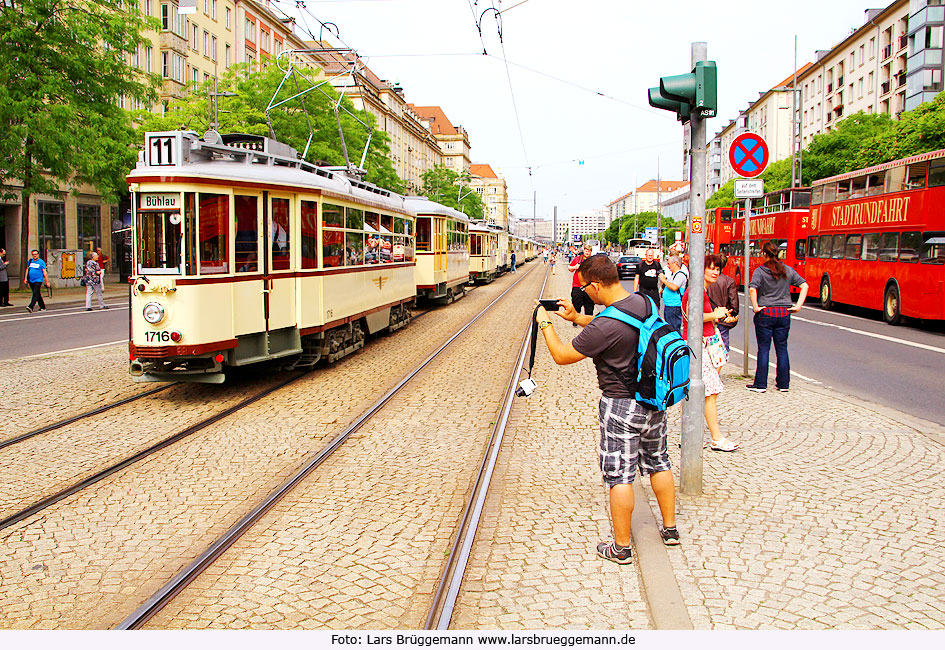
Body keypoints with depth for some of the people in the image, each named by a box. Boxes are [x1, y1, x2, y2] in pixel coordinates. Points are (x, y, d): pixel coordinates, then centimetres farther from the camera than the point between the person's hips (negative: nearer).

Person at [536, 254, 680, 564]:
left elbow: (561, 355, -15)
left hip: (622, 405, -8)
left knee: (619, 476, 4)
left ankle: (621, 547, 14)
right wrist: (576, 317, 14)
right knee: (658, 462, 22)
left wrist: (545, 323, -1)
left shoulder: (605, 326, -27)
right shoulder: (642, 302, -3)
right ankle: (670, 528, 36)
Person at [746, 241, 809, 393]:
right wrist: (798, 306, 3)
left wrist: (755, 306, -13)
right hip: (784, 313, 4)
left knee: (764, 349, 2)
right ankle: (783, 383, 16)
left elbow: (752, 289, -22)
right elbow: (804, 286, 4)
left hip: (765, 313, -3)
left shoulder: (760, 271, -7)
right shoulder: (788, 270, 6)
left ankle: (760, 384, 4)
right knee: (782, 349, 11)